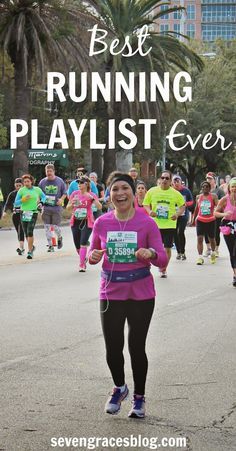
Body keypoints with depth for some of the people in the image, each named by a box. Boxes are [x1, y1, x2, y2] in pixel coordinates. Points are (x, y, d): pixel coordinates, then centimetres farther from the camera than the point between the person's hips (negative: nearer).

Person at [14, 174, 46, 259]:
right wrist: (23, 200, -16)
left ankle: (30, 251, -12)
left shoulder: (37, 189, 4)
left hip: (33, 213, -2)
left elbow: (44, 197, 21)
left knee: (30, 232, -17)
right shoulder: (21, 190, 1)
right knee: (26, 233, 10)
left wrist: (41, 202, 1)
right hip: (24, 213, 2)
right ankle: (31, 247, 36)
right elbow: (15, 204, 1)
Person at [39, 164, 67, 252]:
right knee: (47, 227, 1)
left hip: (57, 208, -2)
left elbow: (65, 193, 9)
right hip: (46, 208, 2)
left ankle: (59, 238, 27)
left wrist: (61, 199, -10)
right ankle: (50, 245, 11)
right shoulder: (42, 182, 5)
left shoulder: (60, 181, 2)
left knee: (55, 227, -5)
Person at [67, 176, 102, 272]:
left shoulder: (91, 195, -5)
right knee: (77, 246, 10)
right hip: (75, 222, 4)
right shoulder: (74, 193, 3)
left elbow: (99, 207, -15)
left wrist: (92, 199, -28)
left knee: (83, 243, -17)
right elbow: (68, 207, 10)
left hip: (87, 222, -4)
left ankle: (81, 266, -14)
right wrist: (72, 204, -12)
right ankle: (83, 259, 38)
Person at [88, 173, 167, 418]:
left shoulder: (147, 223, -8)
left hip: (141, 295, -2)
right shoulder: (102, 223, -2)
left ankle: (139, 397, 25)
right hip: (111, 294, 2)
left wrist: (151, 253, -31)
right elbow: (93, 253, 12)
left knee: (137, 347, 4)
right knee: (112, 349, 3)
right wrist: (93, 256, -12)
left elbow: (162, 260, -9)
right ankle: (119, 388, 34)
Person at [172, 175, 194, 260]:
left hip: (184, 214, -2)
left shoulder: (186, 191, -1)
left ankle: (182, 252, 0)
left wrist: (186, 204, -11)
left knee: (181, 232, -12)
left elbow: (191, 201, 8)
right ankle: (178, 252, 19)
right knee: (175, 233, 4)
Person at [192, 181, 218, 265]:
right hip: (200, 220, 2)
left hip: (211, 220, -2)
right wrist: (193, 219, 19)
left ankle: (213, 253, 39)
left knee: (212, 239, 12)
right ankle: (200, 257, -11)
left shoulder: (213, 196, -5)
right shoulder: (198, 197, 5)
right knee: (199, 238, -11)